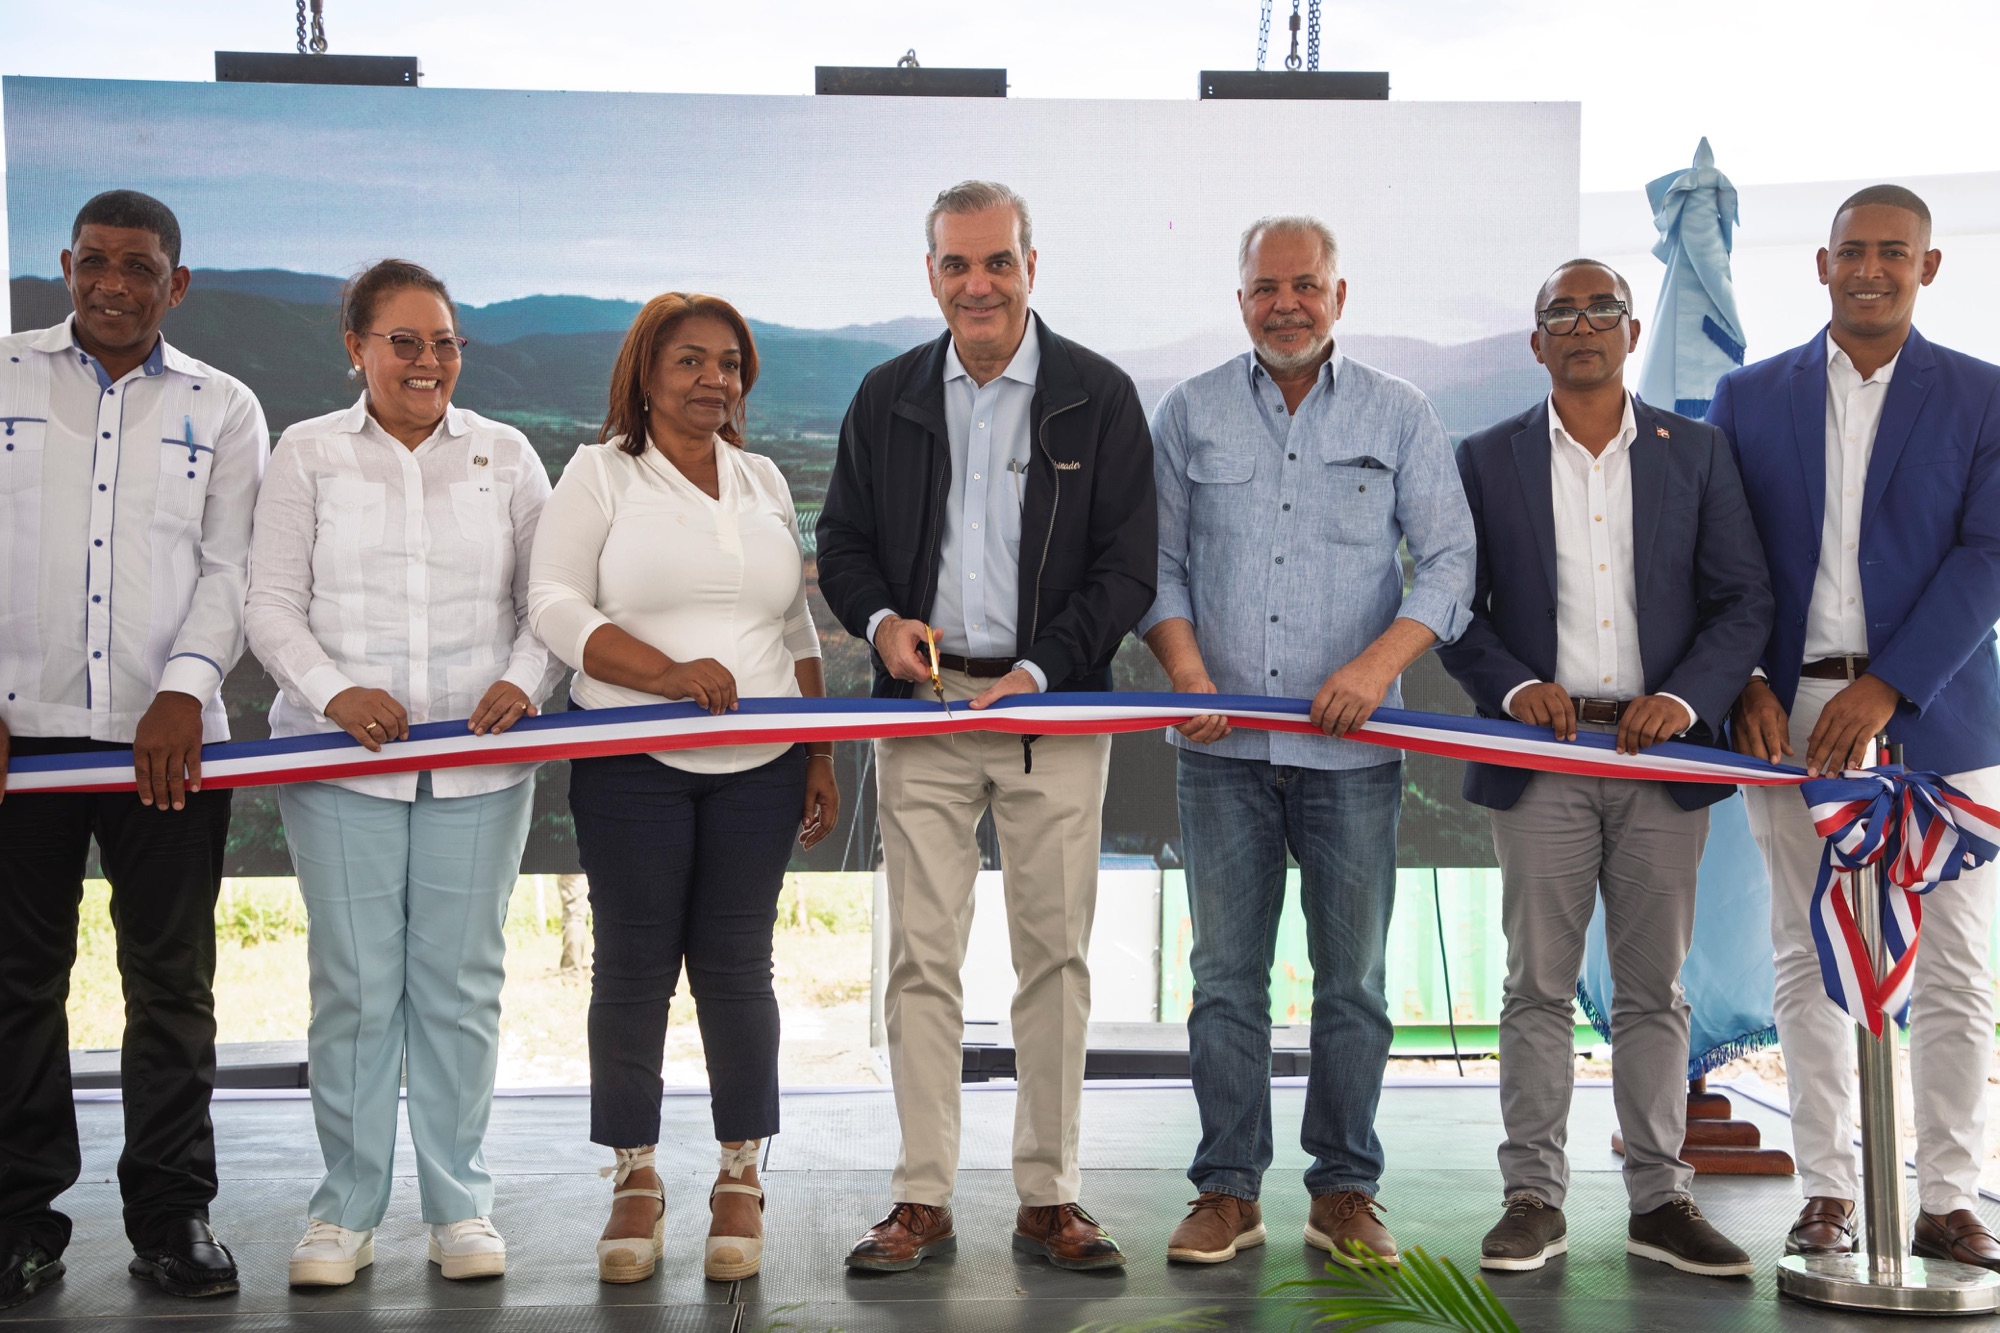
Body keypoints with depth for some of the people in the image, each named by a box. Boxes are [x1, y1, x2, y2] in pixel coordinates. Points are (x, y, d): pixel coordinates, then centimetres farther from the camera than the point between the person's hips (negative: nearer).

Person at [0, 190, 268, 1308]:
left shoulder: (223, 409, 11)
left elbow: (233, 568, 4)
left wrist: (184, 690, -12)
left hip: (169, 736, 0)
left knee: (173, 983, 4)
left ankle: (173, 1212, 13)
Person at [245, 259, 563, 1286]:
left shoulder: (506, 454, 10)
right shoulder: (309, 454, 7)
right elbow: (271, 605, 3)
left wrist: (523, 680, -11)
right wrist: (334, 691, -14)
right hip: (341, 759, -1)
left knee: (461, 981, 4)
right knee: (354, 983, 0)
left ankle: (459, 1204, 14)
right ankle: (347, 1210, 12)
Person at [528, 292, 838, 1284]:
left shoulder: (763, 481, 15)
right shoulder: (600, 474, 3)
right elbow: (553, 600, -8)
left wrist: (820, 755, 13)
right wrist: (667, 673, -20)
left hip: (758, 767, 3)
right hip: (633, 767, -3)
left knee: (736, 967, 4)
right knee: (633, 968, 2)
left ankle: (740, 1176, 15)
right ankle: (634, 1177, 15)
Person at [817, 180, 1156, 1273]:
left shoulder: (1099, 396, 2)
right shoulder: (888, 397, 10)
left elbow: (1129, 565, -1)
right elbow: (841, 543, 15)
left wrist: (1042, 671, -12)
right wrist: (880, 619, -7)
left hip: (1052, 704, -1)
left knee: (1055, 954, 3)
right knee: (922, 958, 1)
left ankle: (1049, 1197, 13)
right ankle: (923, 1201, 9)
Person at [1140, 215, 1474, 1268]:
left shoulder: (1399, 415, 6)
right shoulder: (1187, 413, 8)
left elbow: (1449, 560, 2)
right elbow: (1156, 562, 8)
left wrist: (1379, 664, -14)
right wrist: (1188, 675, -8)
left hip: (1352, 746, 0)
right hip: (1222, 745, 1)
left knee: (1352, 978, 4)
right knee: (1226, 975, 4)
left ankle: (1344, 1190, 16)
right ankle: (1228, 1189, 14)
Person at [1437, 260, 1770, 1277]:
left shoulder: (1695, 452, 9)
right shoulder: (1488, 460, 7)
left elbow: (1744, 599, 4)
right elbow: (1454, 605, 5)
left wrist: (1686, 699, -11)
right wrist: (1512, 686, -12)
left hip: (1662, 751, 1)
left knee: (1654, 991, 7)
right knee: (1538, 988, 2)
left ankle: (1659, 1200, 16)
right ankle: (1533, 1198, 10)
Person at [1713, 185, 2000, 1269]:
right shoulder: (1750, 397, 10)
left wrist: (1885, 689, -14)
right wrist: (1747, 685, -7)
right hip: (1791, 720, 1)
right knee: (1808, 964, 6)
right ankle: (1827, 1192, 16)